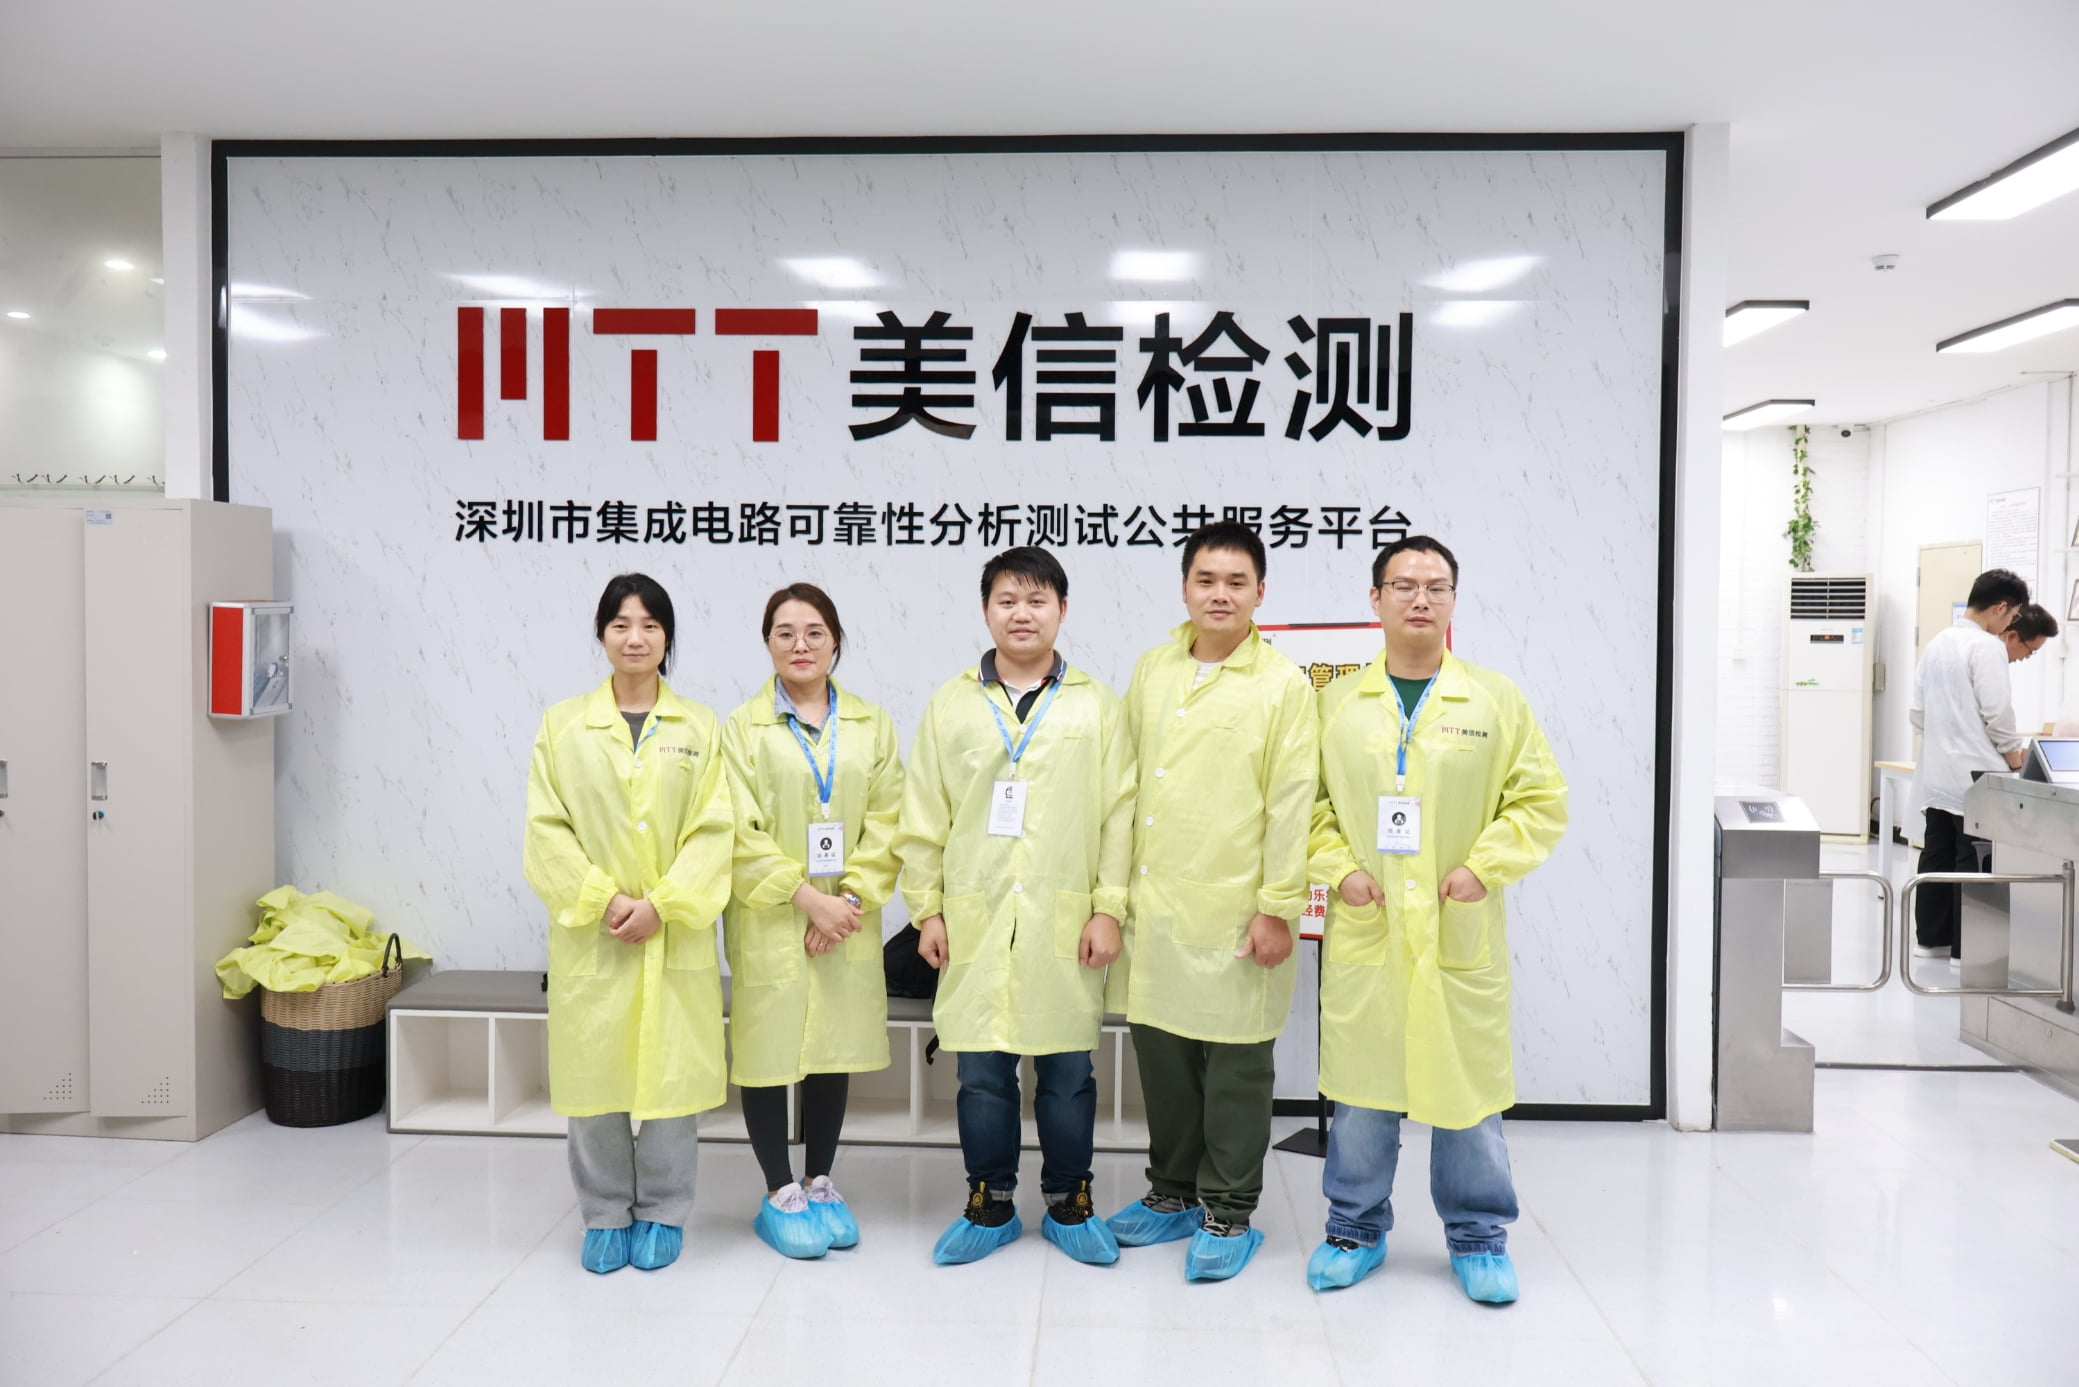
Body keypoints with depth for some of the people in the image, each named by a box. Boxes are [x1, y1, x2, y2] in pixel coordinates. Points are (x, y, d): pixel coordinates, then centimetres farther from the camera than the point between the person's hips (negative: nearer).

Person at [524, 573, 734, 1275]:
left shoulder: (700, 728, 4)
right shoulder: (562, 724, 4)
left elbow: (713, 830, -2)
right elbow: (547, 830, 0)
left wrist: (661, 905, -12)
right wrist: (604, 900, -11)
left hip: (675, 937, 0)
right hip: (589, 938, 0)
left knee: (670, 1072, 5)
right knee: (594, 1075, 6)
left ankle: (661, 1214, 22)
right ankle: (605, 1216, 23)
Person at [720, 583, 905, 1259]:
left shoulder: (872, 725, 7)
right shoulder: (742, 728, 0)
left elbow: (884, 825, 2)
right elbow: (741, 834, -7)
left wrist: (848, 900, -9)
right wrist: (806, 896, -14)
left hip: (847, 922, 3)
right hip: (770, 921, -2)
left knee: (835, 1052, 11)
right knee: (769, 1051, 3)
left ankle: (819, 1182, 27)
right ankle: (779, 1193, 19)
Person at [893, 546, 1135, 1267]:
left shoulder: (1097, 706, 5)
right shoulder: (951, 703, 7)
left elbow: (1119, 813, 3)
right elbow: (923, 815, 7)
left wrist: (1108, 907, -4)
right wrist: (926, 908, 3)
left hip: (1065, 922, -1)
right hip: (975, 921, 1)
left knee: (1068, 1071, 8)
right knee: (982, 1071, 8)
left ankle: (1070, 1203, 25)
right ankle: (991, 1204, 24)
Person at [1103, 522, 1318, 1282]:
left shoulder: (1284, 685, -5)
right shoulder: (1151, 671, 9)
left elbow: (1292, 803, -7)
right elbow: (1125, 782, 13)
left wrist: (1278, 908, -11)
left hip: (1233, 912, -5)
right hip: (1153, 905, 5)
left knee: (1235, 1068, 6)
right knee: (1162, 1054, 15)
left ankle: (1229, 1215, 22)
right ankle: (1173, 1195, 32)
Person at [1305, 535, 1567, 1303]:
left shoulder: (1496, 699, 4)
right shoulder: (1336, 703, 6)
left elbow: (1541, 799, 4)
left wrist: (1485, 868, -8)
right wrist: (1339, 867, -6)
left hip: (1461, 931, 0)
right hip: (1363, 928, 1)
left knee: (1468, 1084, 7)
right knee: (1360, 1085, 9)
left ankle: (1478, 1237, 26)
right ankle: (1357, 1226, 26)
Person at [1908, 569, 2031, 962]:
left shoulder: (1936, 644, 10)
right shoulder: (1987, 647, -12)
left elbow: (1916, 712, 12)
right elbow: (1997, 713, -14)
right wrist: (2015, 758, 0)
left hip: (1936, 774, 7)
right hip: (1976, 775, -7)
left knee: (1937, 856, 12)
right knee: (1974, 862, -1)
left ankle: (1931, 937, 18)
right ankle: (1967, 947, 4)